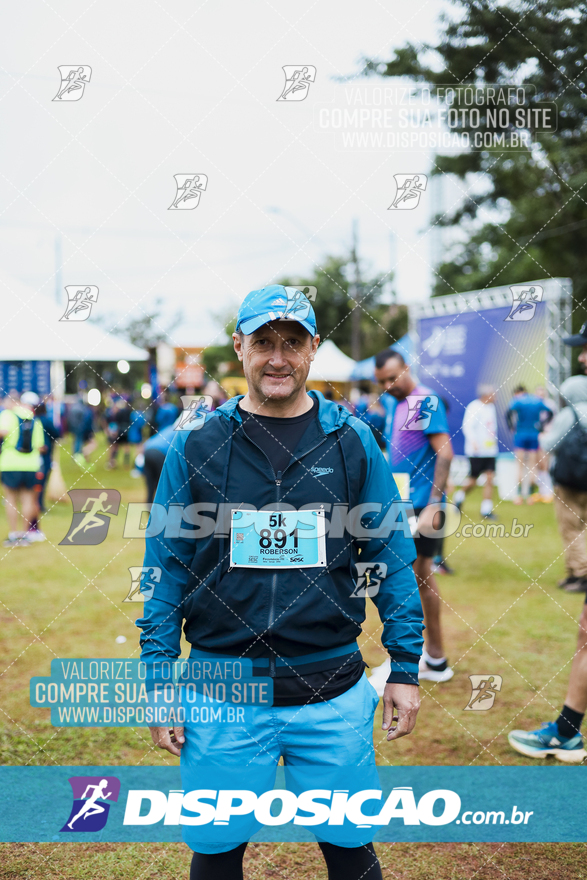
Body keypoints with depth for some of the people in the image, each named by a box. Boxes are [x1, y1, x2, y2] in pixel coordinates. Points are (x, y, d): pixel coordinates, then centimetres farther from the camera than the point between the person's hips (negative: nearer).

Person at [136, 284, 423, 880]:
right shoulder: (195, 445, 0)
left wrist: (405, 669, 2)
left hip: (332, 691, 0)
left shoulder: (352, 441, 1)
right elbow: (165, 566, 3)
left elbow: (391, 556, 4)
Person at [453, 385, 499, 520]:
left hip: (490, 450, 7)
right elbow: (467, 426, -22)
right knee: (473, 480, 3)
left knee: (490, 478, -1)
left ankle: (487, 509, 3)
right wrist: (473, 442, -33)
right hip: (476, 452, -7)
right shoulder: (474, 407, -13)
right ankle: (459, 496, 31)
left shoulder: (491, 407, 12)